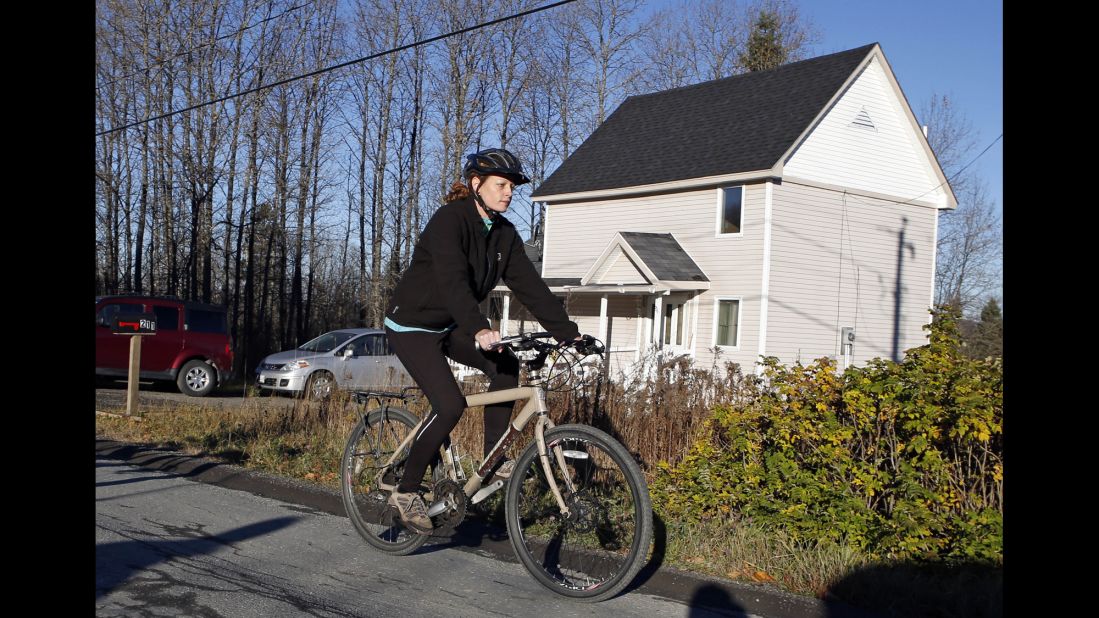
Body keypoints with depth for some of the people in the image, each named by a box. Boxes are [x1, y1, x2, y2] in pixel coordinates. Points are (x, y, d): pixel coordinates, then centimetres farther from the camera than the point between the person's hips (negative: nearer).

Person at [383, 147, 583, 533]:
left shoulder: (504, 233, 0)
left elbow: (529, 285, -5)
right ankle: (406, 490, -5)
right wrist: (480, 330, -52)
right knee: (450, 405, -20)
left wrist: (568, 333, -14)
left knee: (505, 366, -14)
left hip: (449, 326, 8)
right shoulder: (449, 220, -23)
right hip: (412, 324, -7)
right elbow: (453, 282, -38)